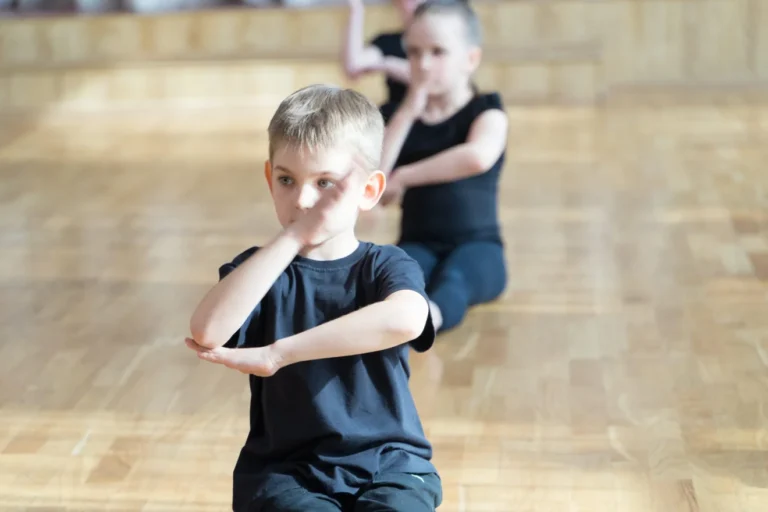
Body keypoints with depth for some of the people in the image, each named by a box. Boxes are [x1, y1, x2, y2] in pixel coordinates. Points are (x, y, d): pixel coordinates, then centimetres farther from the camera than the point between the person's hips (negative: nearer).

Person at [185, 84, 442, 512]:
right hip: (285, 469, 0)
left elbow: (405, 319, -27)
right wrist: (291, 238, -21)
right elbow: (207, 333, -20)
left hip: (388, 464, 0)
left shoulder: (387, 266, -1)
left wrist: (276, 354, -25)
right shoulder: (260, 269, 3)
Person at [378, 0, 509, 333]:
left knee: (453, 277, -37)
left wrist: (403, 177, -17)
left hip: (477, 245, -3)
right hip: (419, 245, 3)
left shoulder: (486, 109, -1)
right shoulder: (398, 115, 10)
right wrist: (405, 115, -7)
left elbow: (478, 158, -27)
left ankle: (431, 315, -67)